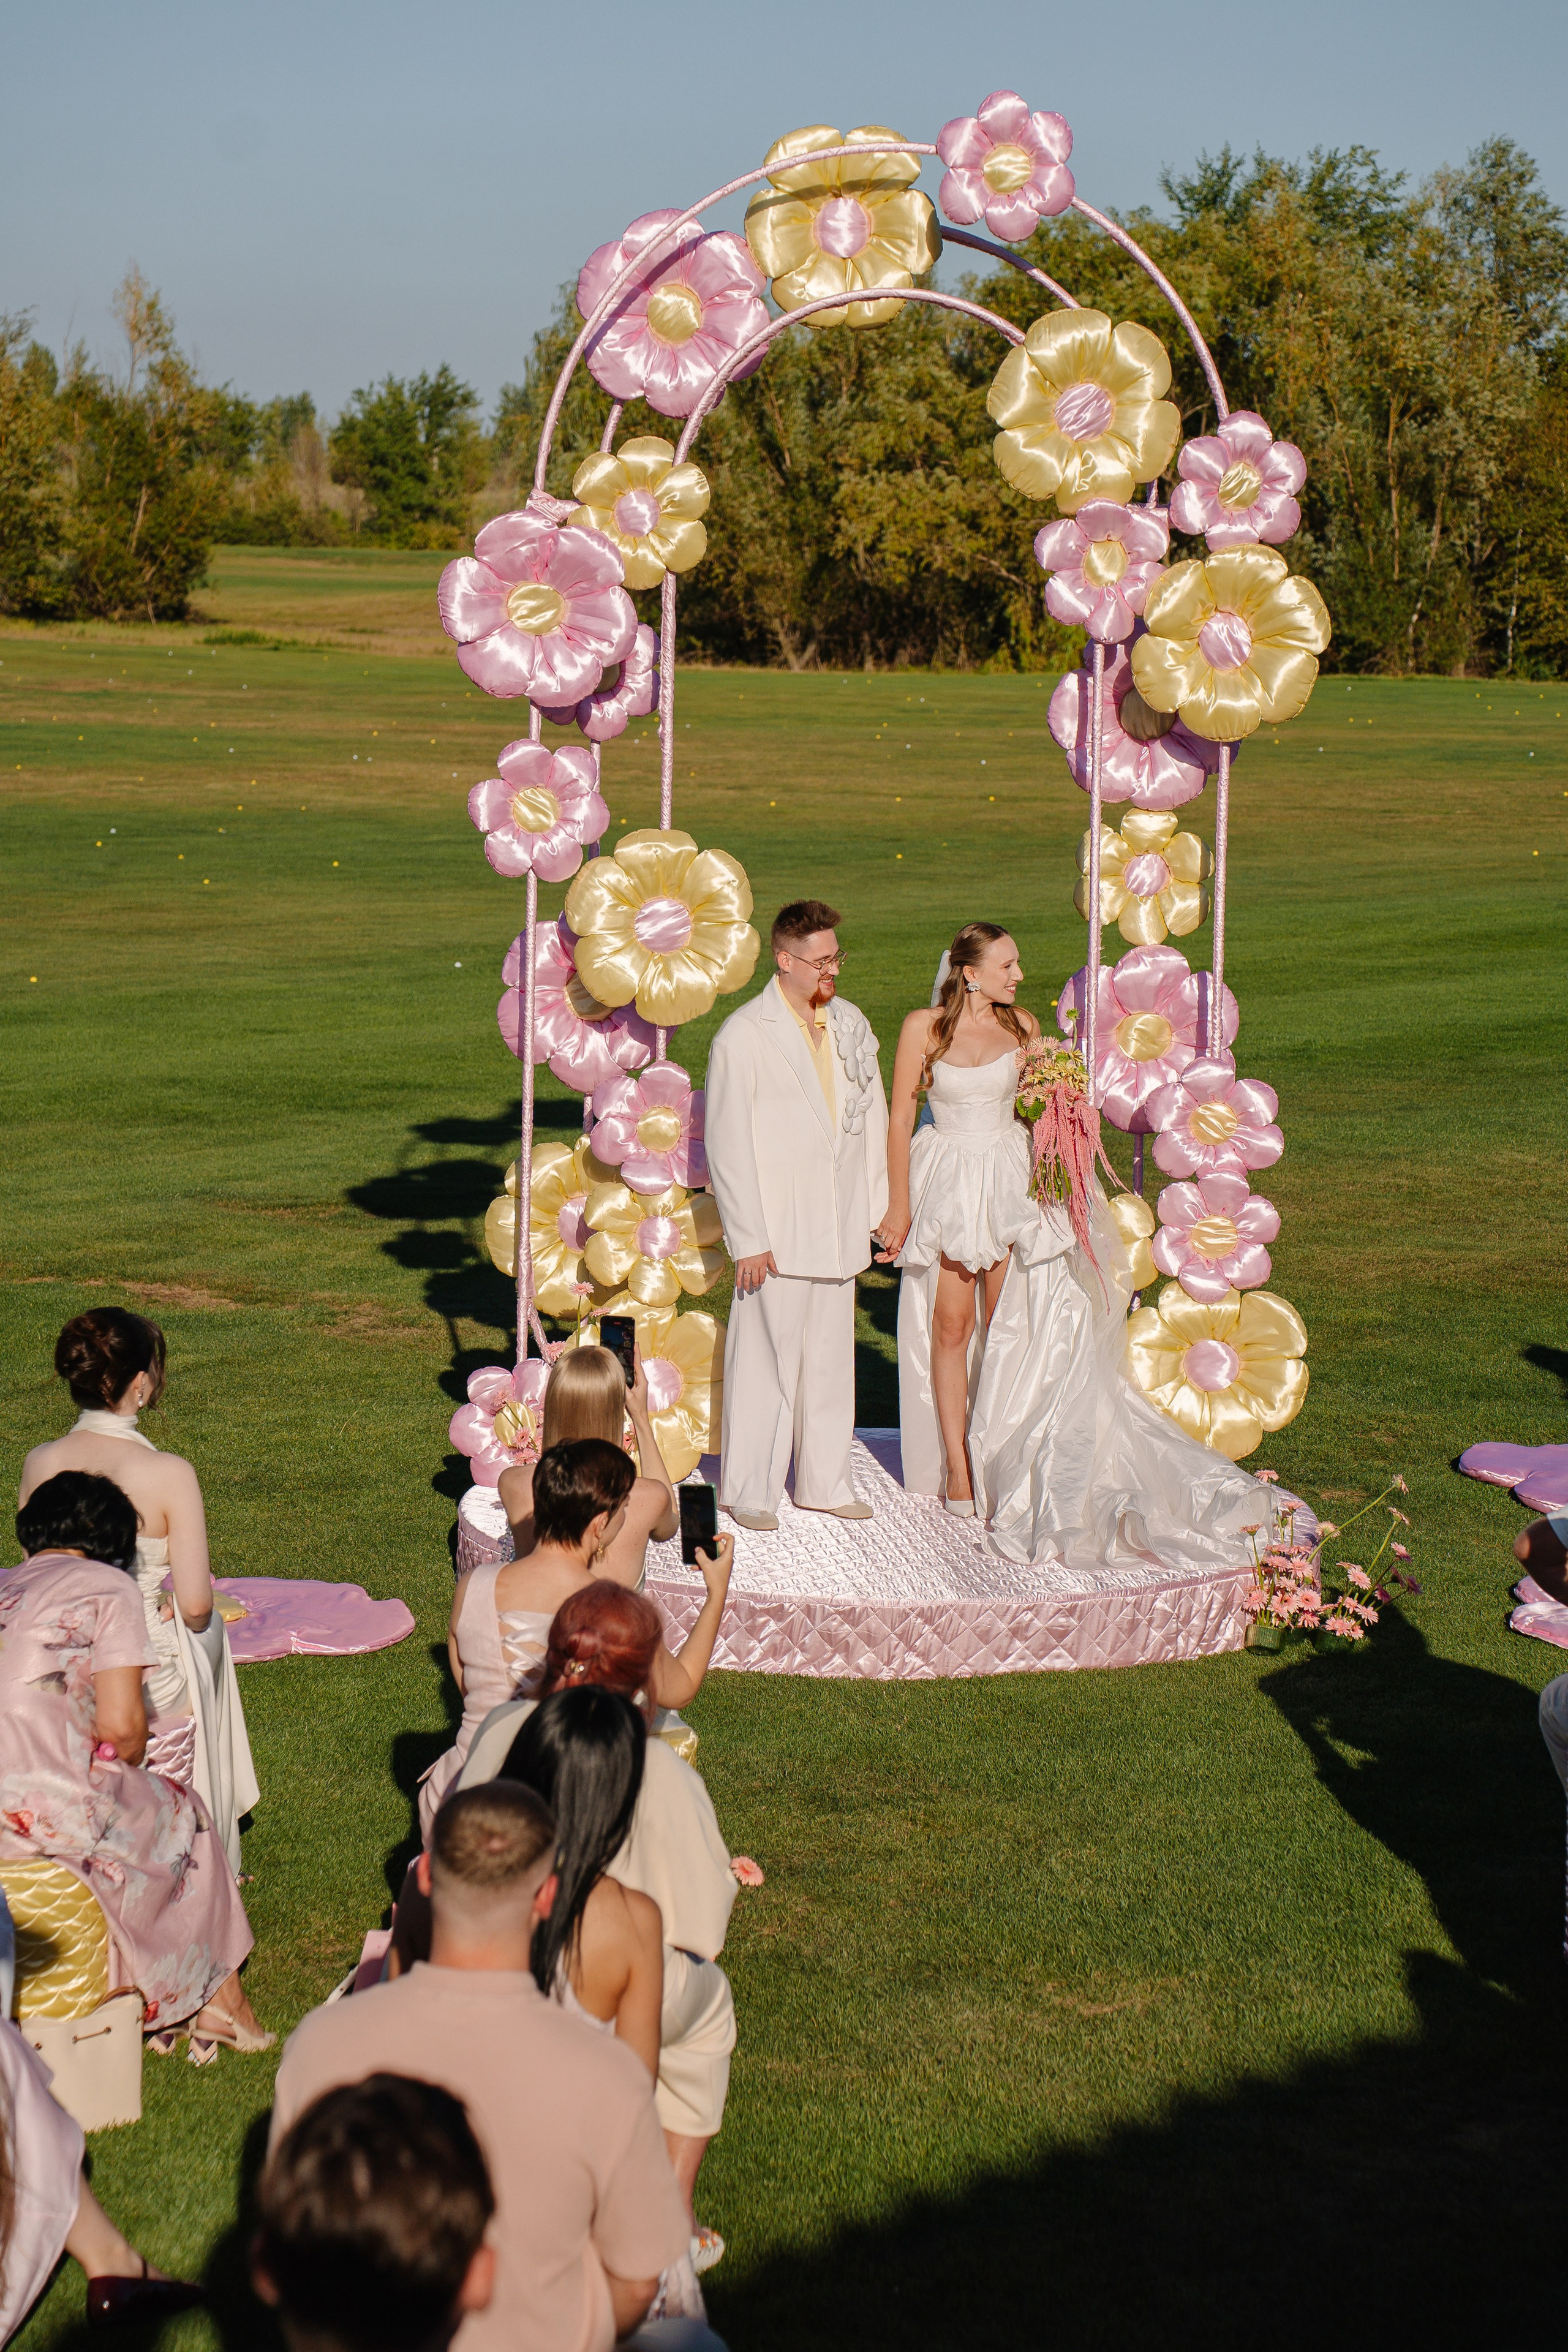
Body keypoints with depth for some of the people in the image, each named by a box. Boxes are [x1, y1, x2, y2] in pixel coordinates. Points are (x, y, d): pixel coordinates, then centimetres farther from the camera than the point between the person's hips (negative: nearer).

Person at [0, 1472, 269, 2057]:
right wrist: (128, 1762, 15)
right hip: (50, 1812, -6)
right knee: (180, 1813, 23)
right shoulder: (109, 1587, 1)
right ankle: (210, 1999, 33)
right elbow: (121, 1725, -7)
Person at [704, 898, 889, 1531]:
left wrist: (878, 1208, 13)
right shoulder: (743, 1037, -10)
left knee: (832, 1360, 13)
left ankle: (826, 1483, 25)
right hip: (777, 1232, -6)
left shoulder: (850, 1023, 9)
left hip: (840, 1229, 6)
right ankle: (750, 1491, 11)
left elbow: (873, 1117, 18)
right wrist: (748, 1239, -12)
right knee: (765, 1361, -1)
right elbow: (726, 1146, -10)